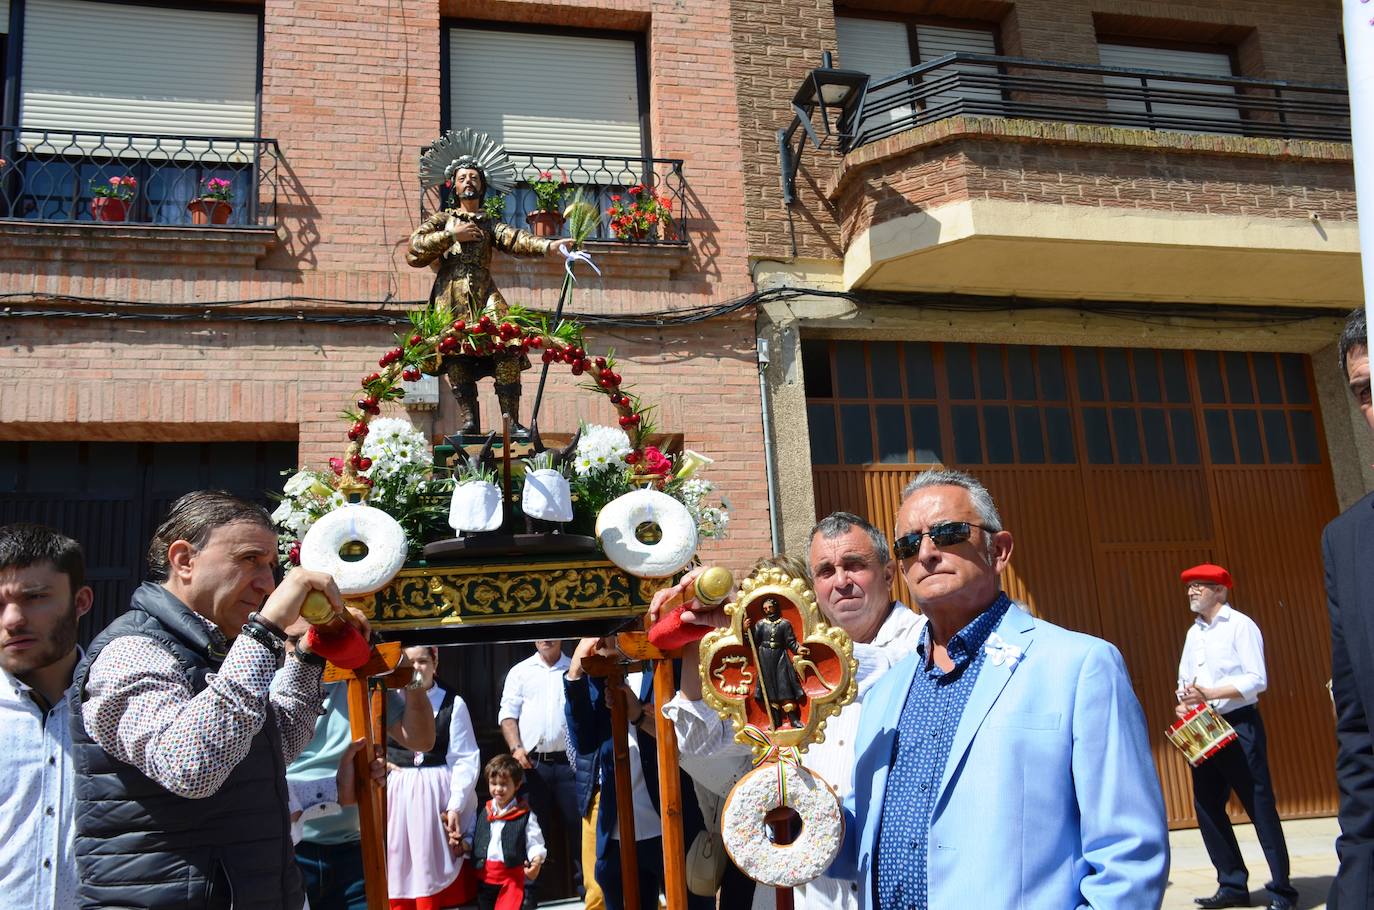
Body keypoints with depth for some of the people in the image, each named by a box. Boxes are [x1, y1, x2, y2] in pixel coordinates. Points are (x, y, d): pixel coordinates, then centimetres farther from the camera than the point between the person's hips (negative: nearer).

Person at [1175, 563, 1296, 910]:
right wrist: (1184, 702, -5)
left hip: (1238, 725, -7)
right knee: (1207, 806, 7)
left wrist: (1209, 693, -21)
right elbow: (1185, 681, 16)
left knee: (1260, 806, -3)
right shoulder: (1194, 633, 14)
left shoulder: (1240, 625, -6)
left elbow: (1256, 679, -14)